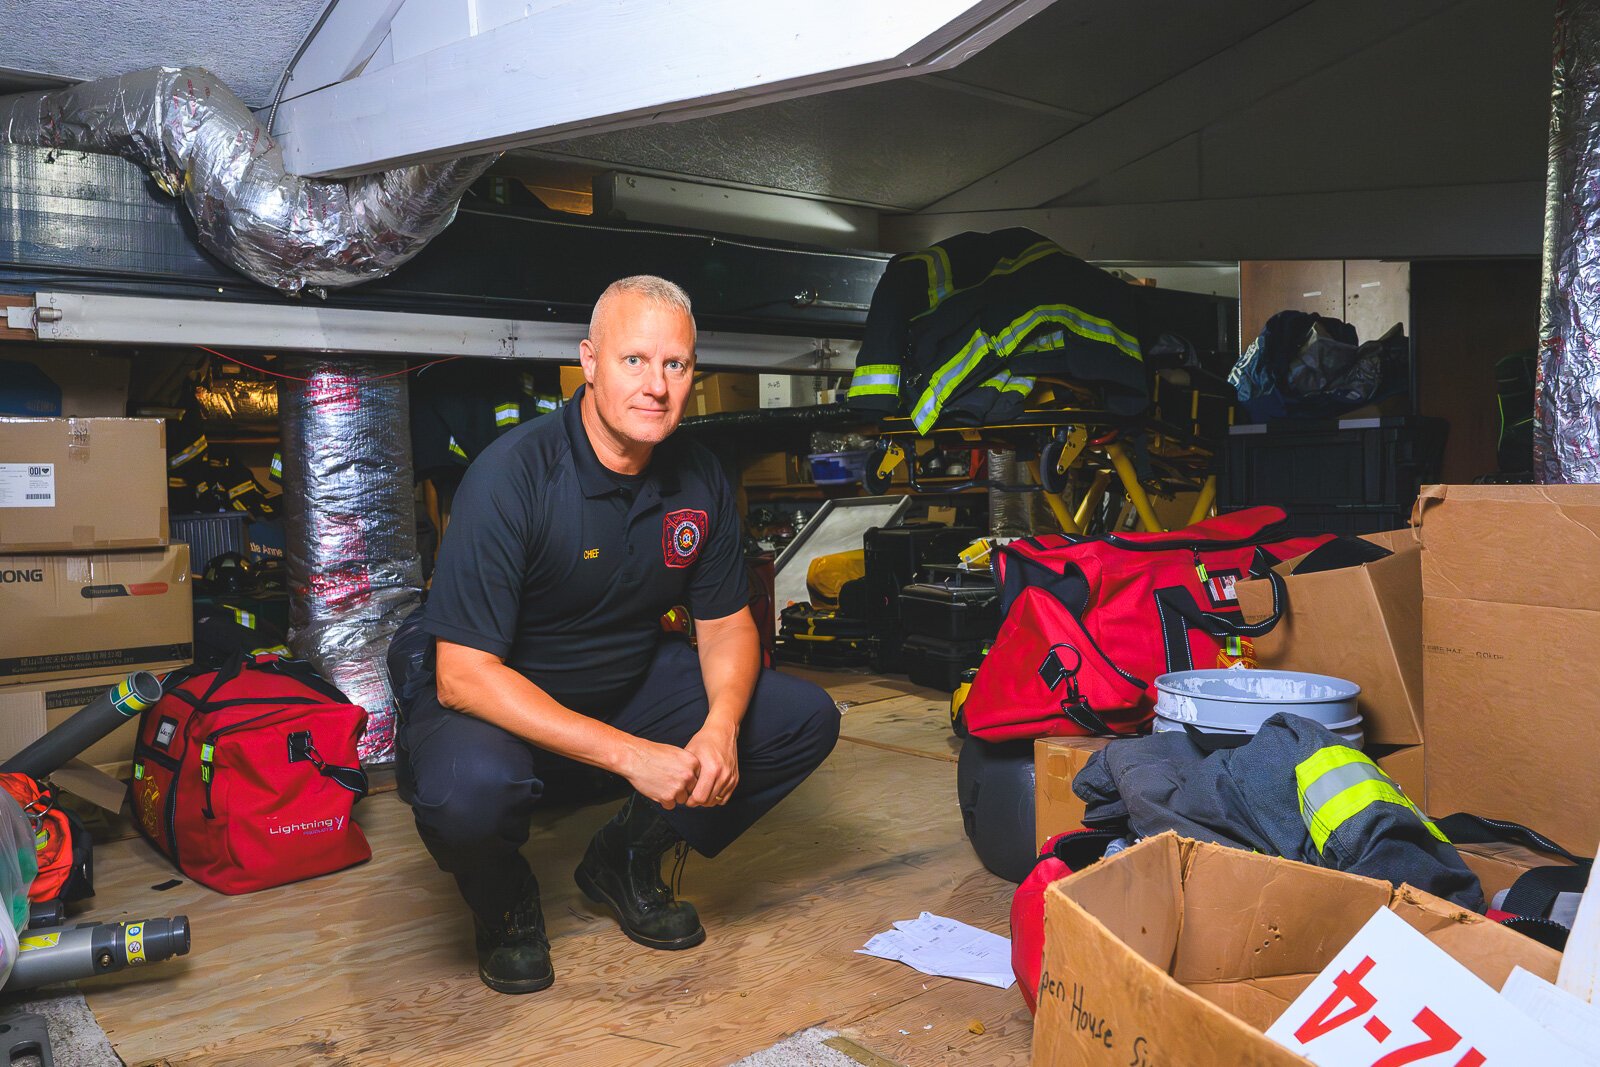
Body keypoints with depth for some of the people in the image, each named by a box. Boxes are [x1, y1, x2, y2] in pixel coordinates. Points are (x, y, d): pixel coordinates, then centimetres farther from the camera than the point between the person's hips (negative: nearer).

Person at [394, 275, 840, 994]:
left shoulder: (699, 479, -6)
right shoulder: (512, 475, -25)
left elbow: (726, 623, 3)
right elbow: (462, 675, -28)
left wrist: (721, 727, -19)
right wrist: (629, 755, -33)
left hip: (631, 687, 6)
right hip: (500, 704, -5)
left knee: (805, 719, -7)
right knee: (467, 789, -38)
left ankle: (626, 859, 12)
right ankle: (502, 897, 2)